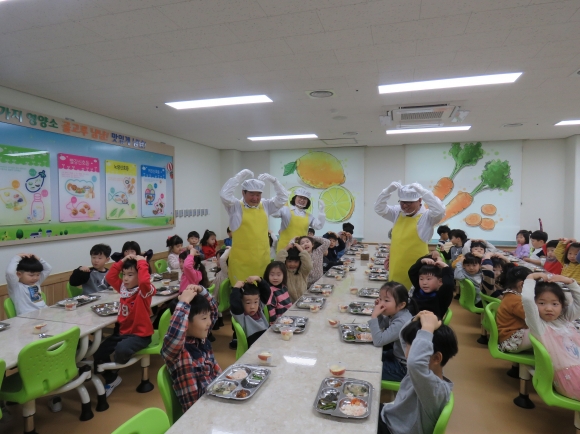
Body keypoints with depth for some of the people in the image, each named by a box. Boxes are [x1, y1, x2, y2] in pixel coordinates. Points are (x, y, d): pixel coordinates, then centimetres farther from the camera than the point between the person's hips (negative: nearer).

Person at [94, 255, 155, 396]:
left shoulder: (145, 291, -19)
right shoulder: (123, 287, 4)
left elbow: (144, 280, -42)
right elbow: (110, 277, 5)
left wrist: (142, 262, -32)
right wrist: (122, 261, -4)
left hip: (140, 334, -8)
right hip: (122, 331, 8)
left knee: (121, 349, -33)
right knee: (99, 352, -1)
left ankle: (115, 367, 6)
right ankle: (112, 379, 24)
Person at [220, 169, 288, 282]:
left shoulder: (264, 206, 11)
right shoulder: (236, 207, 0)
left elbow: (283, 198, 11)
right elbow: (224, 195, -15)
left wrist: (274, 181, 0)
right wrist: (239, 177, -13)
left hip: (262, 258, 4)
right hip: (241, 259, -4)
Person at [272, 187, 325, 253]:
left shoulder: (309, 216, 13)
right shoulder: (286, 210, 1)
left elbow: (319, 226, 5)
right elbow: (274, 213, -15)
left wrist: (321, 210, 0)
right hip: (285, 247, -4)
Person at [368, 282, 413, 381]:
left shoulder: (401, 323, -32)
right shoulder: (396, 313, -6)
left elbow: (378, 341, -35)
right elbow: (383, 326, 11)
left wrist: (374, 316, -35)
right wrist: (378, 312, -7)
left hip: (404, 367, -9)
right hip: (398, 356, 9)